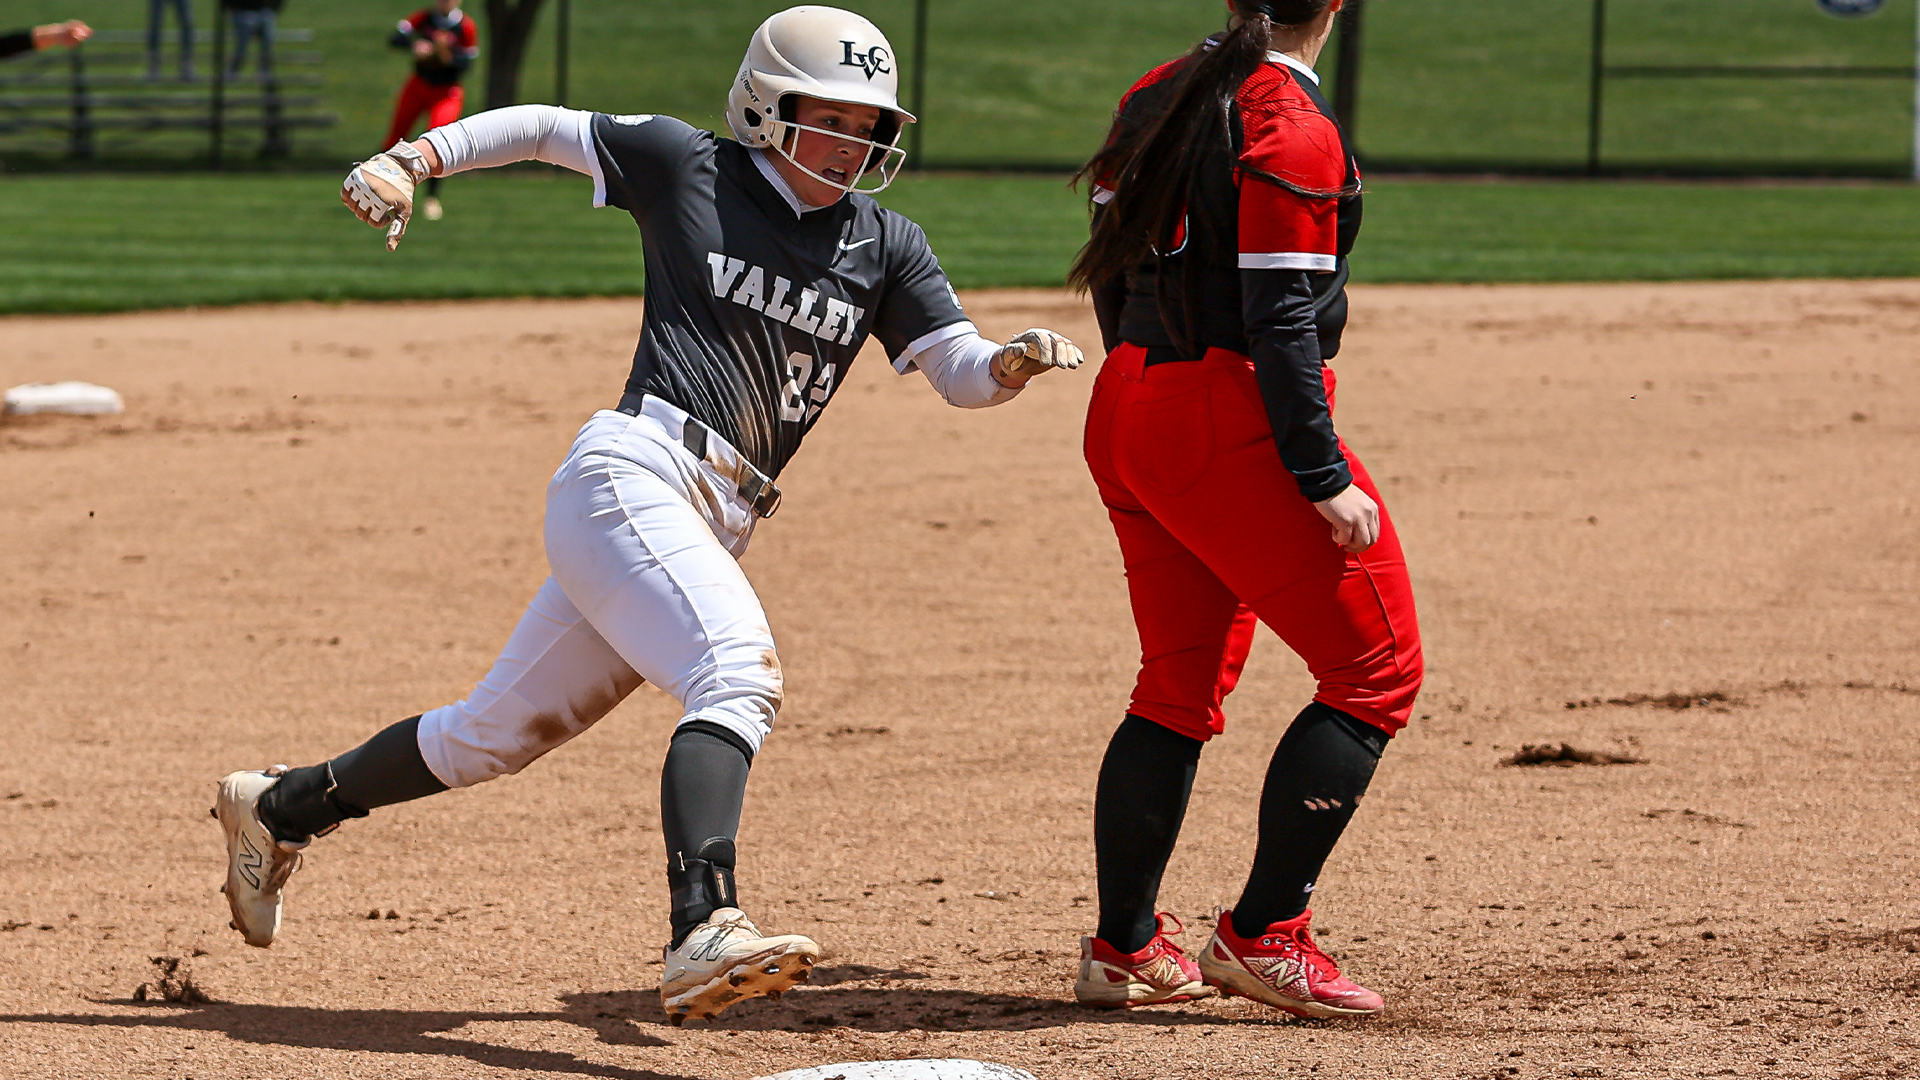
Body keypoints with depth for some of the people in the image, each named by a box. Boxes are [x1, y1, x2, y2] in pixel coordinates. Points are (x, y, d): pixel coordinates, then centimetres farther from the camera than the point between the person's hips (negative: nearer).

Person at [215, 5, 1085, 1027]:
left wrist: (1015, 360, -14)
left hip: (716, 523, 6)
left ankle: (278, 808, 33)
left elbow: (958, 372, 8)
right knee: (740, 672, -30)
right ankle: (704, 933, -46)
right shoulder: (687, 166, 3)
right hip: (633, 472, -6)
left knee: (495, 734, 14)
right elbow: (547, 128, 13)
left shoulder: (884, 244, 13)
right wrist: (411, 159, 2)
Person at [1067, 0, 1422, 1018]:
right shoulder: (1293, 129, -14)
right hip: (1235, 426, -9)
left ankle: (1123, 945, 19)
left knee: (1182, 681, 19)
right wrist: (1323, 478, -18)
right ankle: (1263, 934, -3)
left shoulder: (1155, 98, 10)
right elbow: (1279, 320, -19)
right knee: (1376, 667, 0)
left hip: (1127, 410, 9)